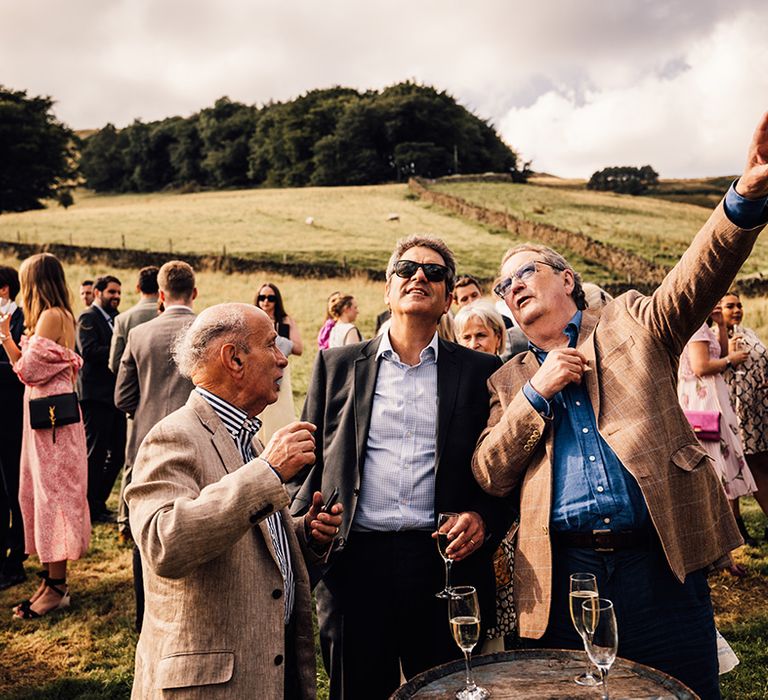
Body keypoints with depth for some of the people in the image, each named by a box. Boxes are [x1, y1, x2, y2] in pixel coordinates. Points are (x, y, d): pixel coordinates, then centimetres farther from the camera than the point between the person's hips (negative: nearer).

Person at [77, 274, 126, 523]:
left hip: (114, 394, 9)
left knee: (117, 452, 11)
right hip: (96, 394, -9)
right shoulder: (88, 318, -7)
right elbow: (88, 351, -22)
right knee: (95, 453, -2)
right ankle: (90, 509, 9)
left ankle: (98, 503, 23)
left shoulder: (114, 319, 19)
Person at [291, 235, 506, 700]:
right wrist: (306, 519, -4)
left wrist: (484, 518, -10)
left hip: (447, 562, 0)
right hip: (355, 561, 1)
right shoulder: (337, 365, 11)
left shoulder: (480, 371, 8)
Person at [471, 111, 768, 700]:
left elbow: (700, 276, -8)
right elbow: (489, 476, 5)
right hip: (561, 577, 2)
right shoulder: (509, 381, 14)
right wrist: (536, 392, -6)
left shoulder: (631, 323, 9)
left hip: (661, 567, -1)